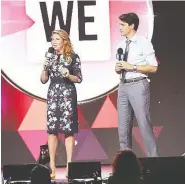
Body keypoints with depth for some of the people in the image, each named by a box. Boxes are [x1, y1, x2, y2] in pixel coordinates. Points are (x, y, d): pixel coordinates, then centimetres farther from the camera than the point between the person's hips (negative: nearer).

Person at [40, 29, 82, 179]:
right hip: (53, 95, 3)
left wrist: (68, 75, -17)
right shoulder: (50, 57, 11)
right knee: (52, 129, 0)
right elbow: (44, 80, 11)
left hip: (68, 95, -3)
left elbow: (79, 79, 0)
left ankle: (69, 165, -1)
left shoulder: (73, 57, 0)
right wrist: (45, 67, -6)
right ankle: (52, 165, 3)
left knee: (68, 130, -5)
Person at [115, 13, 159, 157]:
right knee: (123, 127, 6)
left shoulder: (143, 43, -4)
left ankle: (153, 158, -1)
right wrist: (117, 68, -1)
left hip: (138, 86, -7)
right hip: (123, 86, 7)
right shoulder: (122, 45, 14)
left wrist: (132, 67, -15)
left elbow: (153, 68, -9)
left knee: (144, 124, -7)